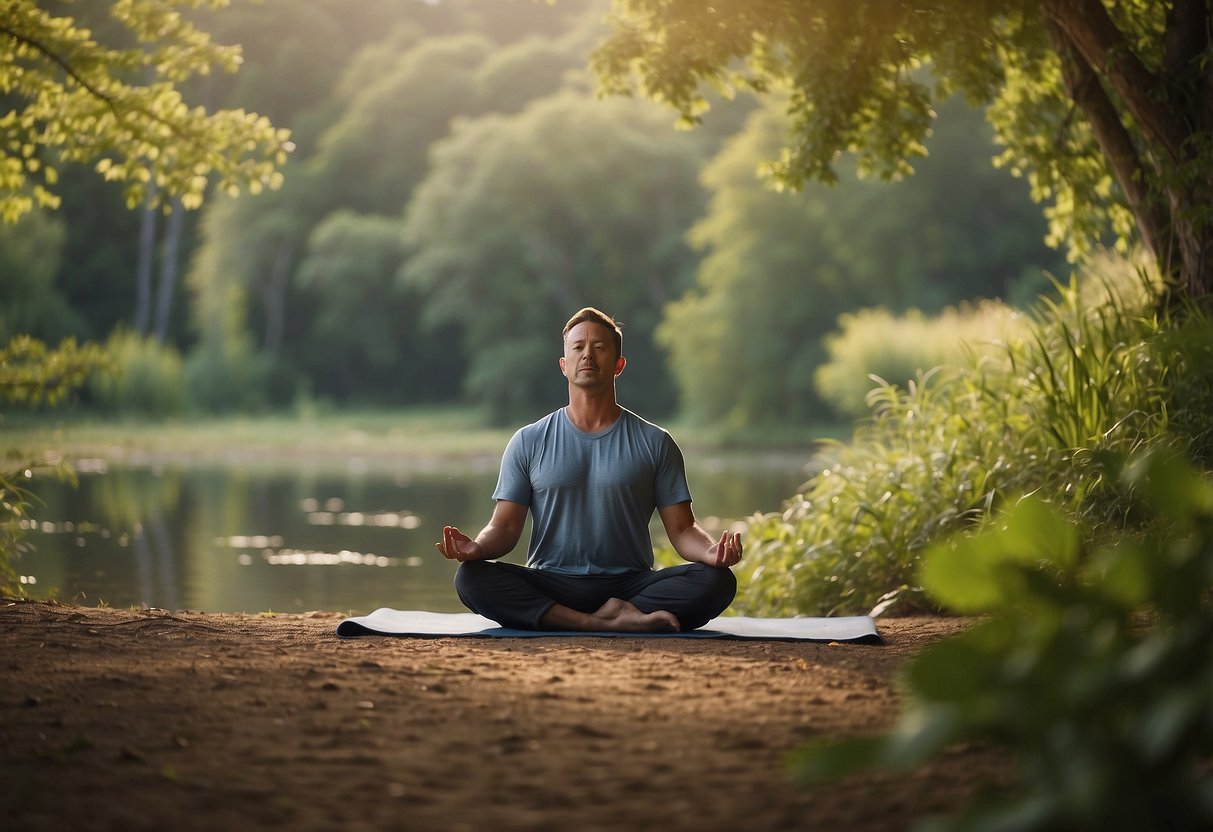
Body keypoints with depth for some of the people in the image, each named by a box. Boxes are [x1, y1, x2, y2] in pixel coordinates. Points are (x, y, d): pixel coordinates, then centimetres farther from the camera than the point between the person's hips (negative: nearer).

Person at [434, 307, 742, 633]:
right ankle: (610, 623, -36)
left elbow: (682, 530, 6)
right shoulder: (529, 443, 10)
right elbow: (505, 527, 6)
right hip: (550, 586, 0)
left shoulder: (654, 443, 9)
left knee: (717, 581, -27)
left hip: (630, 586, 0)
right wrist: (476, 547, -18)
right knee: (471, 577, -30)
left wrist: (712, 551, -18)